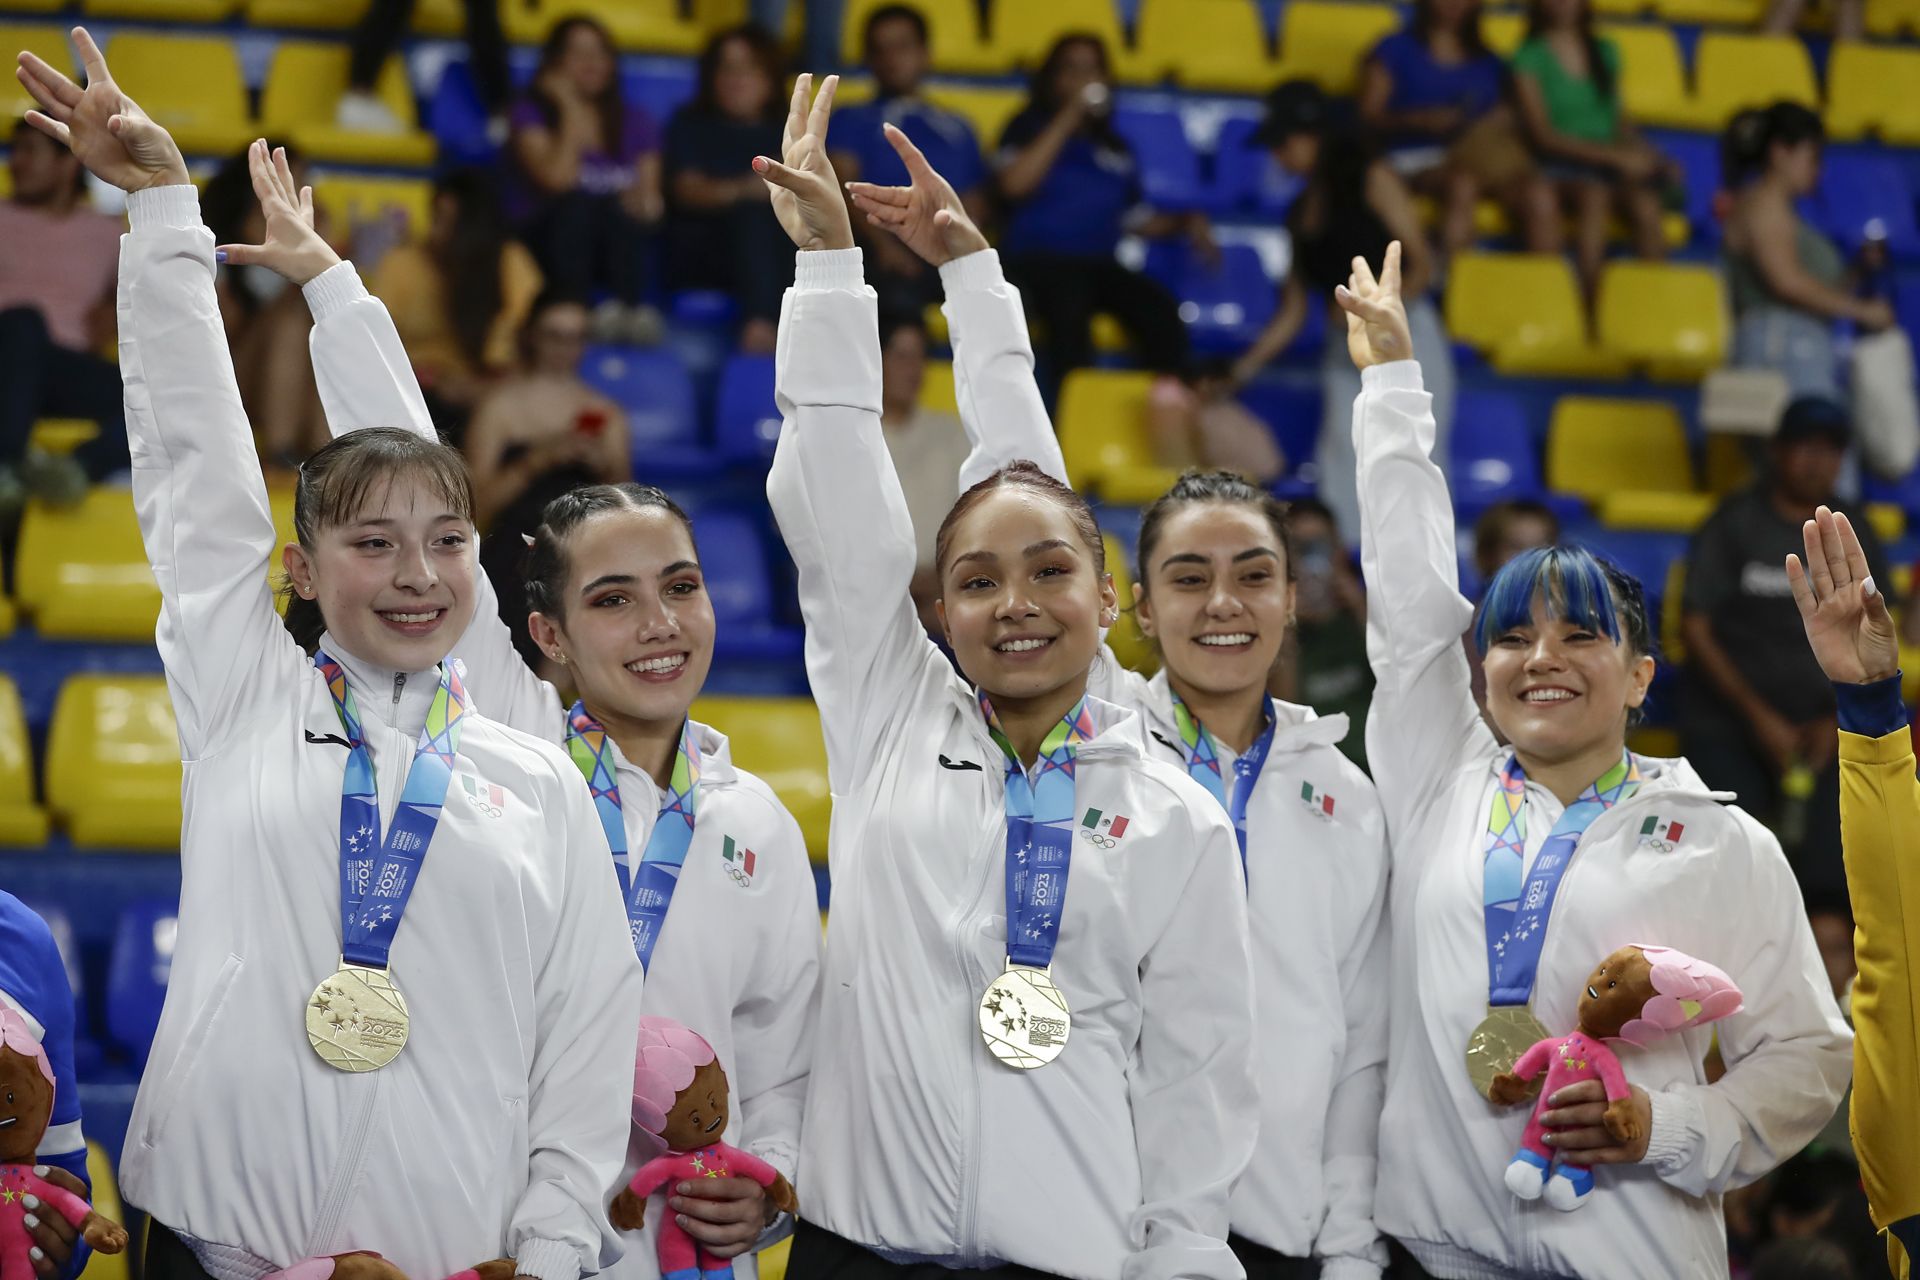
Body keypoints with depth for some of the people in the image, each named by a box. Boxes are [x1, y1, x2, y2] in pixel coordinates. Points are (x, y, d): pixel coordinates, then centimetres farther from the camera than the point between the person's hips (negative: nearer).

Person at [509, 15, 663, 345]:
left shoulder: (634, 122, 12)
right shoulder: (532, 114, 1)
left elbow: (650, 196, 7)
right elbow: (558, 180, -17)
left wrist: (646, 204, -18)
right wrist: (571, 110, -9)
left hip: (618, 245, 3)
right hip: (549, 241, -3)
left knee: (618, 208, -31)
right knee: (578, 204, -35)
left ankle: (632, 309, -41)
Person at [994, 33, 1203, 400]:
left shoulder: (1114, 146, 22)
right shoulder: (1030, 128, 10)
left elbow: (1134, 220, 26)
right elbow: (1015, 184, -10)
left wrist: (1182, 222, 6)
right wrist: (1068, 118, -9)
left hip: (1100, 265, 4)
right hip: (1039, 261, -4)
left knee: (1159, 308, -28)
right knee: (1070, 305, -39)